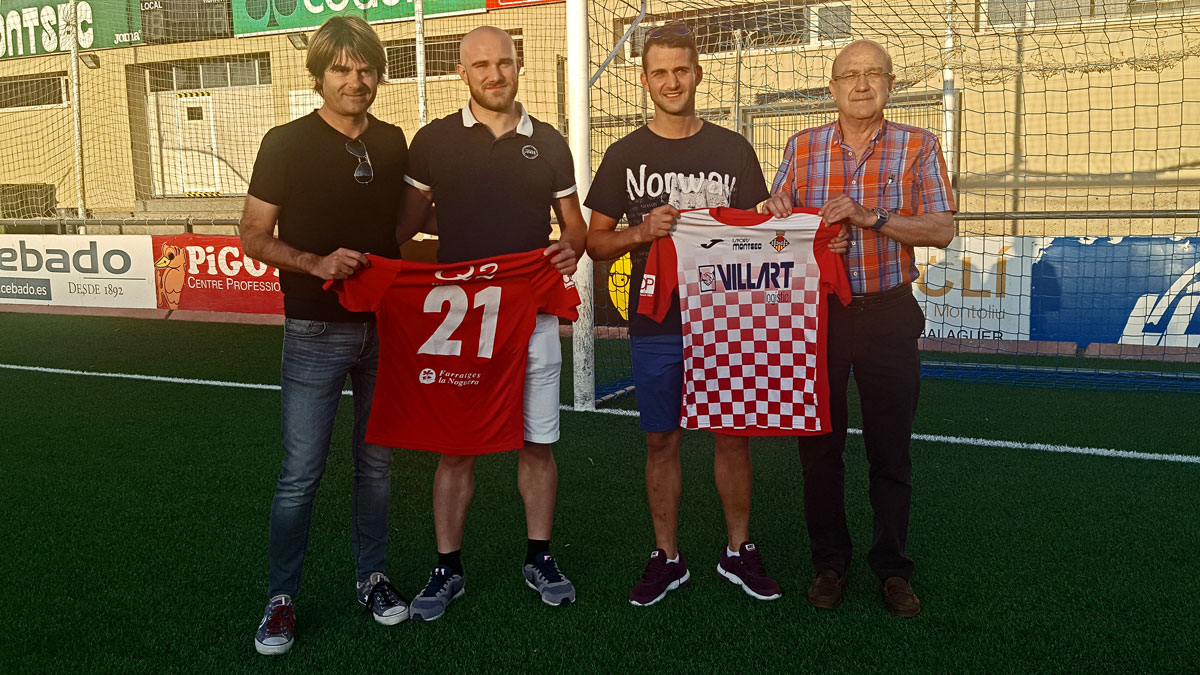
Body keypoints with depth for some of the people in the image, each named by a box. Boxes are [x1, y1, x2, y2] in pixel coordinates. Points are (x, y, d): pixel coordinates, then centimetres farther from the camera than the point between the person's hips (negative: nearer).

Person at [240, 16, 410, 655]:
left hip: (384, 328, 4)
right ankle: (280, 599, 14)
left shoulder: (392, 143, 7)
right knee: (300, 473, -1)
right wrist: (314, 262, -20)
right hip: (316, 332, -4)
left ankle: (372, 577, 28)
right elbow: (254, 236, -3)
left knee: (376, 462, 13)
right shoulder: (287, 144, -5)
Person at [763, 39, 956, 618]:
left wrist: (870, 216, -19)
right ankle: (829, 563, 23)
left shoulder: (918, 147, 2)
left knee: (891, 449, 6)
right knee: (819, 444, 7)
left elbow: (942, 229, -7)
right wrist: (777, 216, -13)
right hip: (817, 311, 2)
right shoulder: (802, 147, 7)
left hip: (888, 314, -1)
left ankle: (892, 567, 22)